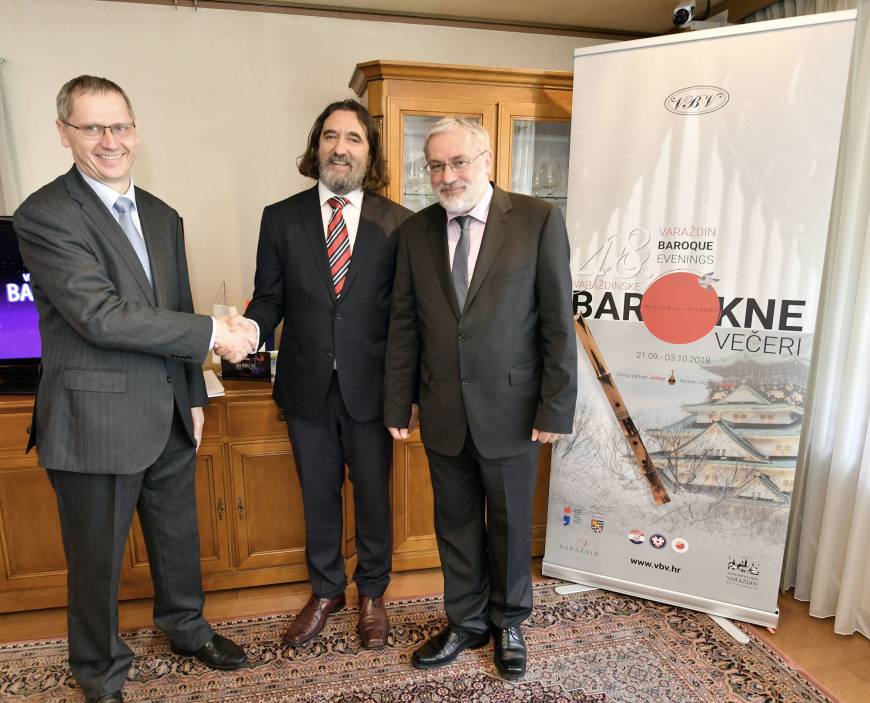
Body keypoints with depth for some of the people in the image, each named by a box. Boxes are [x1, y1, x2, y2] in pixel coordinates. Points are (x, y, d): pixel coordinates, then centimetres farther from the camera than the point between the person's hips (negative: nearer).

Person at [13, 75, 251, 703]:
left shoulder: (163, 217, 9)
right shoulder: (44, 216, -12)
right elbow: (101, 316, -23)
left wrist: (194, 396, 13)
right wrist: (212, 333, -19)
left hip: (170, 415, 6)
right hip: (97, 422, -6)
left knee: (178, 536, 22)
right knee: (98, 559, 13)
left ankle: (185, 627, 47)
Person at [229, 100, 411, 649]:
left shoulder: (397, 223, -2)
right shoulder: (281, 218, 2)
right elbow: (270, 297, 3)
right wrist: (251, 328, -19)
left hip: (369, 387, -1)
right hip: (307, 387, 2)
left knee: (373, 494, 13)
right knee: (318, 496, 17)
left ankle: (373, 593, 38)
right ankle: (326, 591, 41)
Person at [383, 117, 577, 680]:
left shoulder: (538, 220, -6)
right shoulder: (416, 231, 3)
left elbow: (558, 321, -7)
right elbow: (404, 327, 5)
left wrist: (556, 408, -9)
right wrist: (398, 403, 4)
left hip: (511, 409, -2)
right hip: (443, 412, 3)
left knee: (511, 523, 16)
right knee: (456, 524, 17)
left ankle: (508, 622, 41)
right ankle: (466, 623, 40)